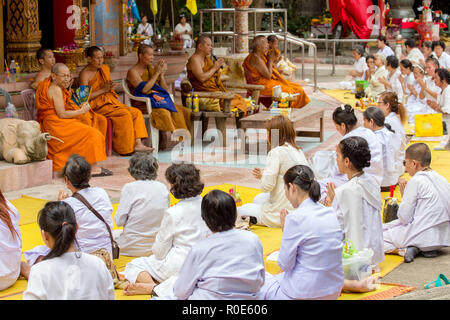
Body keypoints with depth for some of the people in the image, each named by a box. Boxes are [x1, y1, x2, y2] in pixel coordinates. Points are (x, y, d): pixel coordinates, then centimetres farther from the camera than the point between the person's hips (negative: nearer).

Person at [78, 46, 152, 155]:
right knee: (124, 114, -26)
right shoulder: (84, 74, -10)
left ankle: (137, 143, -18)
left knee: (136, 112, -8)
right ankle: (125, 148, -19)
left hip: (109, 101, 8)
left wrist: (110, 88, 0)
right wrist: (103, 90, -16)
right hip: (97, 106, -8)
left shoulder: (105, 69, 14)